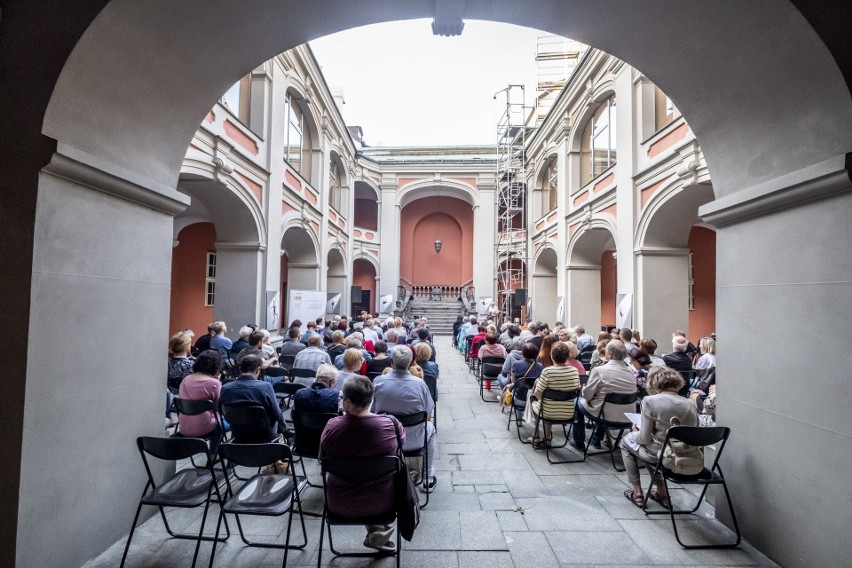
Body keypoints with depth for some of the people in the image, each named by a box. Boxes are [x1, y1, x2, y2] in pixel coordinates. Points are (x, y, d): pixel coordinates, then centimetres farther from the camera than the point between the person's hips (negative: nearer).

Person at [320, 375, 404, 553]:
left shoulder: (332, 426, -21)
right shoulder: (390, 424, -19)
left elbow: (323, 460, -2)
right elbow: (402, 441, 4)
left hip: (339, 504, 0)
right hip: (381, 502, 0)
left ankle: (374, 529, 20)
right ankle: (379, 530, 24)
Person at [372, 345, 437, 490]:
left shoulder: (378, 381, -15)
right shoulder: (419, 384, -17)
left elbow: (372, 411, -2)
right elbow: (429, 414, -6)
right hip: (414, 441, -1)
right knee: (430, 428, 31)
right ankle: (429, 479, 36)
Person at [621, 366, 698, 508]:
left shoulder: (650, 401, -16)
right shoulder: (690, 405, -1)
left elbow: (645, 438, -14)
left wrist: (636, 431, 8)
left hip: (661, 456, -6)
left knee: (626, 441, 23)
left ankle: (637, 493, 24)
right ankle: (662, 493, 30)